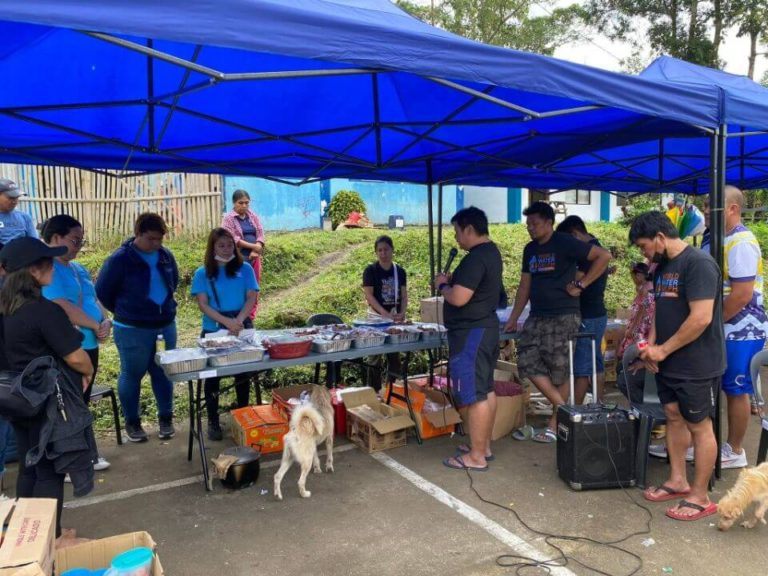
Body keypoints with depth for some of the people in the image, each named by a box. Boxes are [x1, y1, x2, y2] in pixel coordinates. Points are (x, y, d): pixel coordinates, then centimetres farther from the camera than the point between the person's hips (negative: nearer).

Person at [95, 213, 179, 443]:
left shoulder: (166, 255, 1)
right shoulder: (120, 259, -13)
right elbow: (102, 291, -4)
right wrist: (125, 311, 5)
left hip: (166, 324, 4)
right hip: (133, 329, -4)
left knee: (163, 373, 12)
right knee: (132, 375, 9)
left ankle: (166, 418, 26)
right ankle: (132, 422, 24)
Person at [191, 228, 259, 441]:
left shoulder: (244, 269, 3)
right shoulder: (202, 273, -1)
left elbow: (252, 298, -4)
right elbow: (203, 304, -9)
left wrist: (239, 320, -21)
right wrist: (227, 322, -23)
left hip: (243, 329, 1)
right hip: (213, 331, -1)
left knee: (243, 373, 11)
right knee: (212, 375, 6)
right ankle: (213, 421, 18)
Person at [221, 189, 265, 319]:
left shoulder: (253, 216, 12)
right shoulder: (229, 219, -3)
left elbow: (260, 234, 5)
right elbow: (233, 239, -12)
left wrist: (255, 251, -11)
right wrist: (253, 246, -15)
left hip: (254, 258, 5)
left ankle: (250, 318, 17)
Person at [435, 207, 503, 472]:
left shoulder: (475, 258, -21)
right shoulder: (491, 251, 13)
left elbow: (458, 298, -26)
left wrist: (442, 285, -8)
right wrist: (454, 280, 9)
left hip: (471, 333, -11)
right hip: (486, 328, 11)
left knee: (472, 395, -4)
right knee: (485, 390, 15)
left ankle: (476, 457, 3)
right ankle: (484, 446, 26)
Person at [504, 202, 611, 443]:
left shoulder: (565, 243, -7)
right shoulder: (530, 249, 14)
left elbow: (604, 256, -10)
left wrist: (580, 284, -12)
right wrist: (513, 319, 14)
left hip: (563, 317, -7)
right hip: (536, 317, 7)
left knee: (558, 371, -2)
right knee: (528, 363, -2)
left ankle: (556, 422, 13)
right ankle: (563, 410, 12)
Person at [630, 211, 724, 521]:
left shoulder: (698, 263, -18)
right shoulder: (663, 267, 10)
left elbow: (701, 318, -24)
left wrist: (663, 349, -17)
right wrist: (650, 344, 1)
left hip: (697, 366, -8)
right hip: (668, 364, 8)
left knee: (699, 426, 2)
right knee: (674, 417, 15)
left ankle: (700, 497, 14)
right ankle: (678, 481, 30)